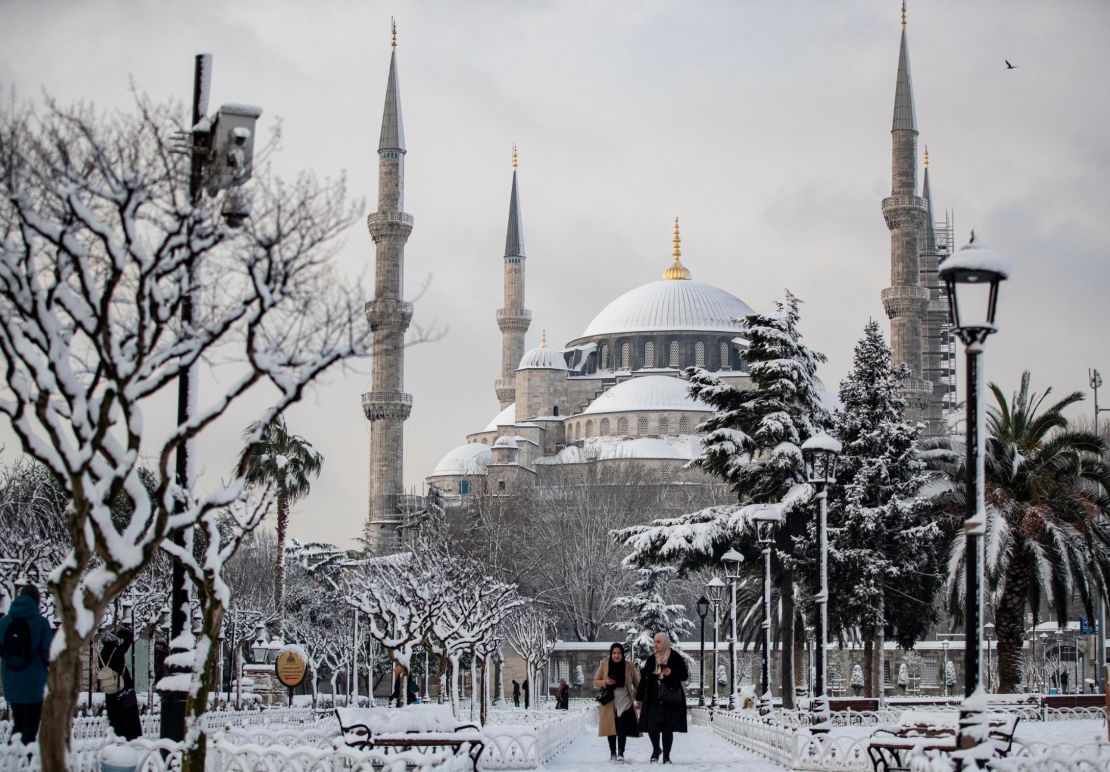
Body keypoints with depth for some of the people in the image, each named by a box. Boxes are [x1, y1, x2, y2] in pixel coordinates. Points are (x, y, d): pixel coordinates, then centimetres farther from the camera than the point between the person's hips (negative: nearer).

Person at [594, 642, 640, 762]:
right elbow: (595, 681, 7)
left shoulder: (628, 666, 2)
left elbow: (636, 682, 11)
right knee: (610, 727, 3)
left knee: (622, 727, -15)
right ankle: (612, 753, 15)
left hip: (624, 700, -1)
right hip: (609, 701, 1)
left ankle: (621, 753, -13)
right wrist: (605, 682, -14)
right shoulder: (603, 664, 2)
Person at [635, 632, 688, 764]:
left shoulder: (676, 658, 0)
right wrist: (639, 698, 11)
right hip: (653, 699, 3)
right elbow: (644, 679, 12)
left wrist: (672, 673, -19)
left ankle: (666, 755, 9)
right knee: (652, 726, -6)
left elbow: (685, 675, 1)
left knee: (668, 728, -2)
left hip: (670, 699, -3)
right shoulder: (651, 659, 11)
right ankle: (656, 749, 20)